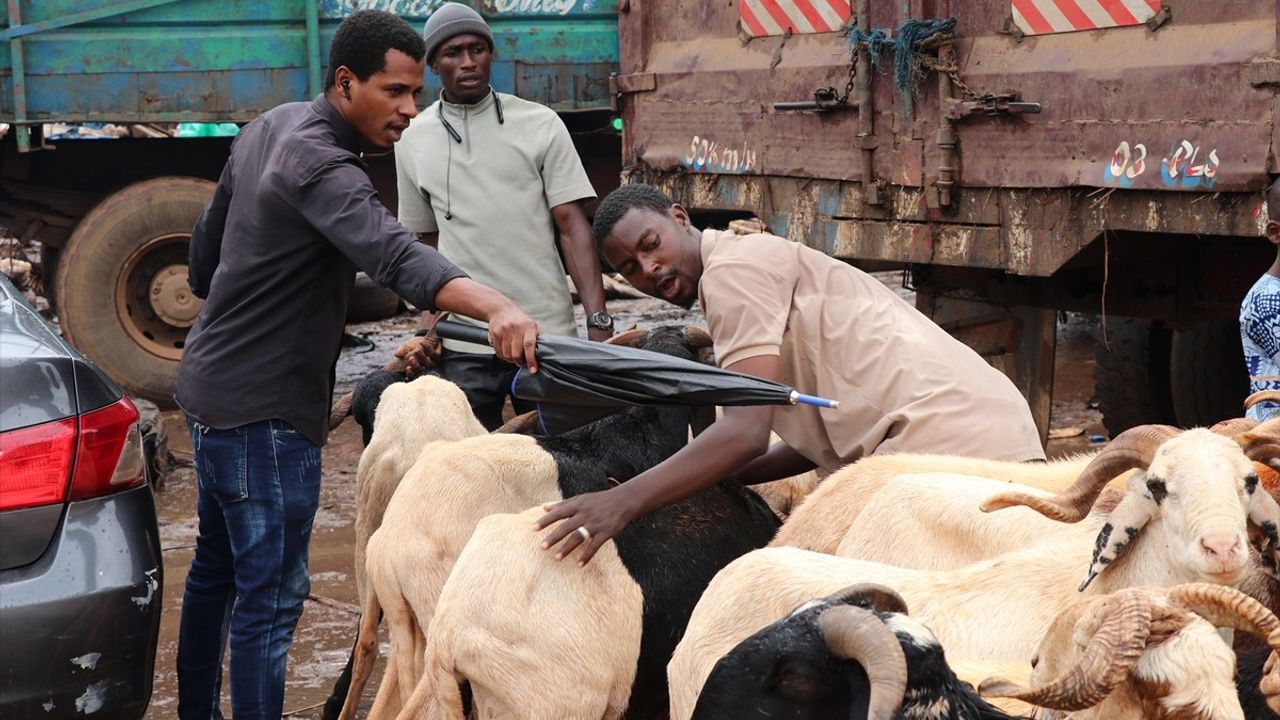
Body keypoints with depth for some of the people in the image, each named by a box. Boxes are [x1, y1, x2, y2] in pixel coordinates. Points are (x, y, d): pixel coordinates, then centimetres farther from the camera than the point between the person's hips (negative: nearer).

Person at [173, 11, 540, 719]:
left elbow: (208, 235, 19)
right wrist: (494, 307, -56)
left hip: (213, 387, 11)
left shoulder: (268, 128, 7)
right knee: (271, 593, -9)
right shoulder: (318, 165, -24)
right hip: (264, 407, -11)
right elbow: (394, 254, -42)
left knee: (217, 566, 23)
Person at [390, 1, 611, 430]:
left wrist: (599, 324, -14)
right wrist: (432, 330, 6)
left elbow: (573, 227, -3)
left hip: (547, 336, -1)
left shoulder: (540, 125, 0)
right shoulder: (412, 141, 8)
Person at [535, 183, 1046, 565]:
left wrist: (625, 501, -23)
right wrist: (717, 476, 16)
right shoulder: (763, 264, 27)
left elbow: (747, 432, -17)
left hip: (946, 445, -11)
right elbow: (821, 438, 23)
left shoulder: (733, 267, -4)